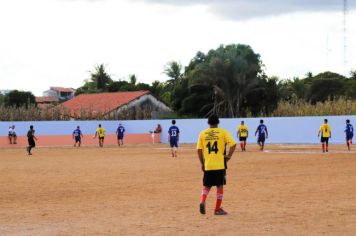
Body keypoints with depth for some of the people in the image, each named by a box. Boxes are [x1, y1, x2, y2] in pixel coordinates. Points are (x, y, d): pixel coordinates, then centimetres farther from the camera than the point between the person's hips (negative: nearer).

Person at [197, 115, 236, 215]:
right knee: (220, 186, 8)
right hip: (220, 164, -2)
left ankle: (202, 202, -12)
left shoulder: (202, 133, 5)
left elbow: (199, 150, 3)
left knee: (206, 186, 14)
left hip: (207, 165, 2)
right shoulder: (223, 132, 0)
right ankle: (217, 209, 11)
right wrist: (228, 156, 0)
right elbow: (233, 144, -11)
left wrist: (202, 163, 11)